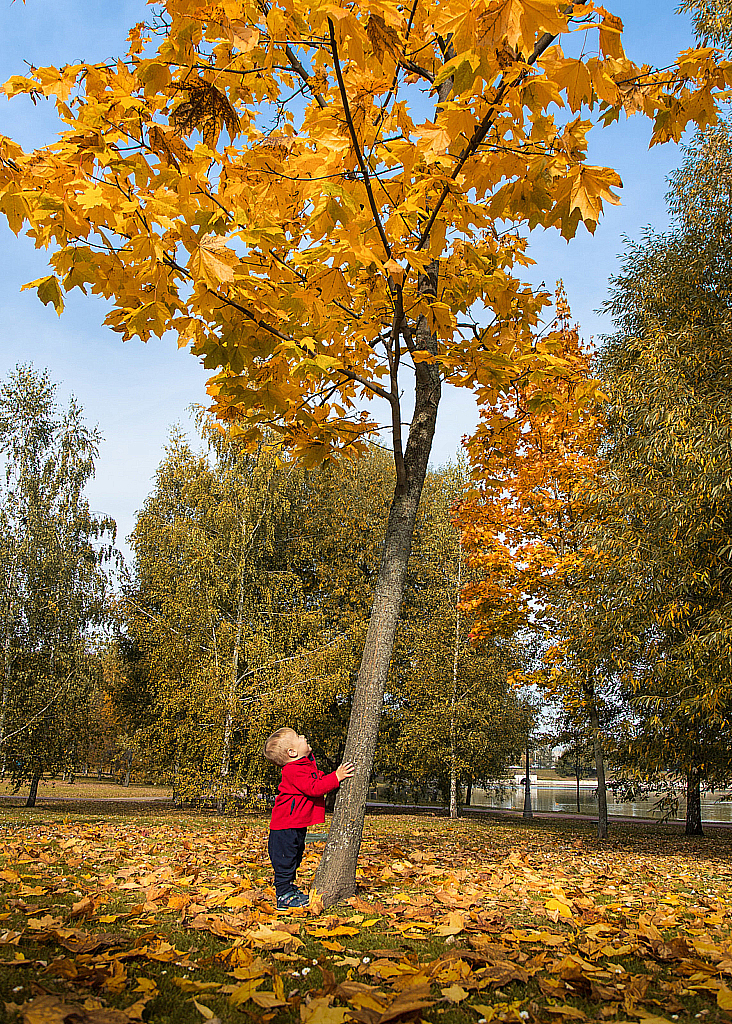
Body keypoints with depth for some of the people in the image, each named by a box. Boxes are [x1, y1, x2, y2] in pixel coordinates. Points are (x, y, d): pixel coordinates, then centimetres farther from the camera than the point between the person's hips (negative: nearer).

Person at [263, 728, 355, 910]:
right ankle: (284, 896, 6)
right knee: (285, 860, -2)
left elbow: (318, 780, 24)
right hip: (286, 828, -10)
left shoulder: (306, 764, 10)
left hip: (297, 826, 11)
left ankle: (288, 887, 34)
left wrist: (337, 774, 11)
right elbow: (313, 788, -30)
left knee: (294, 859, 21)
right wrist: (336, 777, -28)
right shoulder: (294, 771, -23)